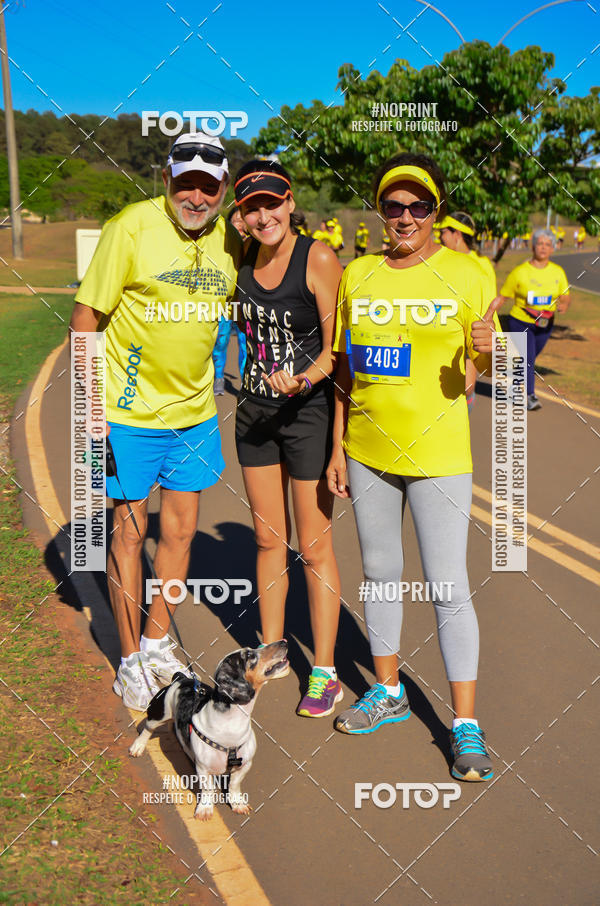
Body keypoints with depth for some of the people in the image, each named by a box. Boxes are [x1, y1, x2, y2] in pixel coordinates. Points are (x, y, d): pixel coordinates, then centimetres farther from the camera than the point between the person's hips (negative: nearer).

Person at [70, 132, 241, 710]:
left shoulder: (229, 241, 2)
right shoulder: (132, 227, -13)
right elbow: (85, 316, -11)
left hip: (194, 411, 5)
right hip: (129, 411, -5)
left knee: (180, 530, 12)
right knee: (128, 532, 5)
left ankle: (158, 640, 32)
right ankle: (130, 658, 21)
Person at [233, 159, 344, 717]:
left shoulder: (317, 259, -14)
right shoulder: (243, 260, 3)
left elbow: (339, 347, -14)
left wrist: (302, 380, -30)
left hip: (309, 413, -5)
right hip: (255, 411, 6)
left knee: (314, 549, 2)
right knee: (268, 539, 15)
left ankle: (324, 672, 16)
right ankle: (271, 650, 32)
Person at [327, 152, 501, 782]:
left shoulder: (464, 275, -4)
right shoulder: (357, 276, 5)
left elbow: (488, 366, 1)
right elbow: (344, 369, 10)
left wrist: (488, 349, -23)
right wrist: (337, 446, 7)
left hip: (438, 453, -4)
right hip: (368, 450, 4)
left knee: (449, 588, -3)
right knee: (380, 573, 15)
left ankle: (465, 725, 9)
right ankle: (387, 691, 32)